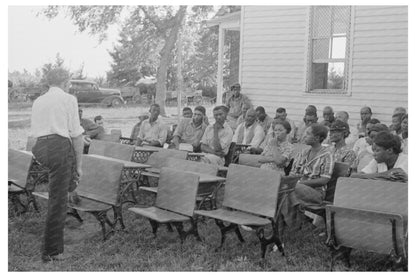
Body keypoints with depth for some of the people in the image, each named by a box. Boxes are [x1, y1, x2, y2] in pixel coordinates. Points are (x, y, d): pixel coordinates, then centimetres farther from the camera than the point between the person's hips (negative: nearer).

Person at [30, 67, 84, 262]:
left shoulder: (38, 101, 16)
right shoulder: (69, 99, -1)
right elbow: (76, 134, -6)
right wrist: (79, 165, 0)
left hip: (39, 148, 6)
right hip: (59, 146, -6)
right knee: (57, 201, 0)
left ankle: (71, 190, 54)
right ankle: (51, 251, 4)